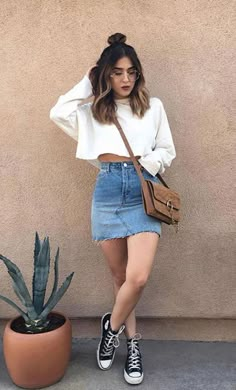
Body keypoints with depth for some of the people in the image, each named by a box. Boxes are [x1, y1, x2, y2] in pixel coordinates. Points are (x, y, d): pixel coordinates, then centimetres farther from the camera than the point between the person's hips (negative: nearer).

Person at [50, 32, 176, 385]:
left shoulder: (153, 107, 13)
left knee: (138, 277, -13)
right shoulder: (93, 110, 14)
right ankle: (132, 342, 27)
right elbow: (58, 113, -3)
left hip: (142, 190, -1)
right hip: (107, 191, 1)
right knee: (120, 276, 8)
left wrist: (149, 162, -8)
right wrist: (86, 84, 8)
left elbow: (167, 151, 13)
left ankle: (112, 325, 17)